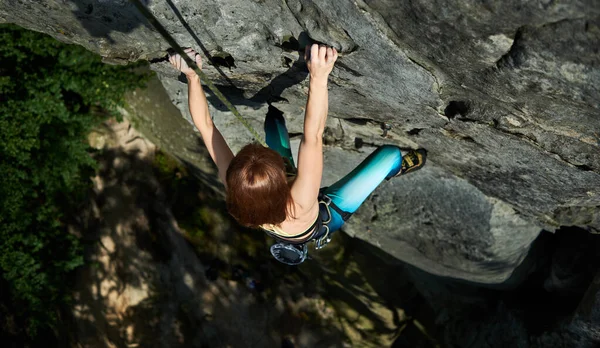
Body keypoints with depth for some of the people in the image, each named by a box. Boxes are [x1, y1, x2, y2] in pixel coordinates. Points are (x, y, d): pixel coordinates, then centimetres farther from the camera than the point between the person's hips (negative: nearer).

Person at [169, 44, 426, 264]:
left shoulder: (235, 184, -40)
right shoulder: (299, 207, -51)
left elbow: (205, 125, -33)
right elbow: (313, 137, -58)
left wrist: (192, 76, -32)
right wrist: (318, 78, -66)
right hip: (328, 214, -4)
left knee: (274, 118, 11)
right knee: (390, 154, 1)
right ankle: (400, 167, 40)